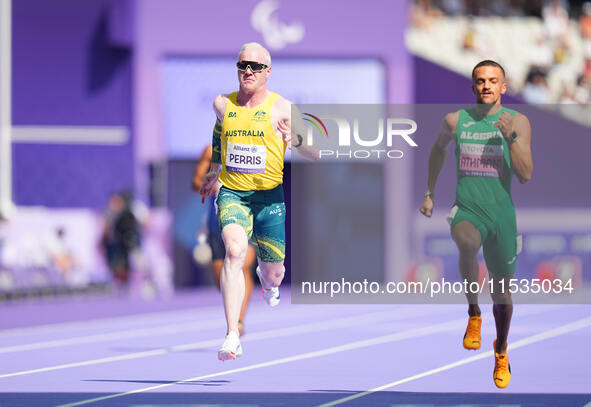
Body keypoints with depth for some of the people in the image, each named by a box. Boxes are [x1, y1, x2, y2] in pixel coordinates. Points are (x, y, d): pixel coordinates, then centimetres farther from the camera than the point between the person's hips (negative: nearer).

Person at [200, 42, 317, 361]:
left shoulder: (282, 108, -6)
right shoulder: (222, 105, 5)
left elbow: (316, 155, -5)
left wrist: (295, 138, -26)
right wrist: (214, 170, 34)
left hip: (271, 196, -1)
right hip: (232, 193, 1)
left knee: (273, 275, 9)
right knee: (234, 250, -28)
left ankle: (267, 278, 53)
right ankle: (232, 337, -34)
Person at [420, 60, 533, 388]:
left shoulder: (518, 122, -3)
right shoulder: (456, 121, 1)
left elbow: (526, 175, -10)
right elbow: (439, 150, 23)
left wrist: (511, 137, -22)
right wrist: (430, 194, 24)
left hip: (502, 214, 1)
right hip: (467, 210, -1)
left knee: (502, 291, 13)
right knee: (468, 243, -38)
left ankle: (501, 351, 40)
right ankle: (473, 314, -19)